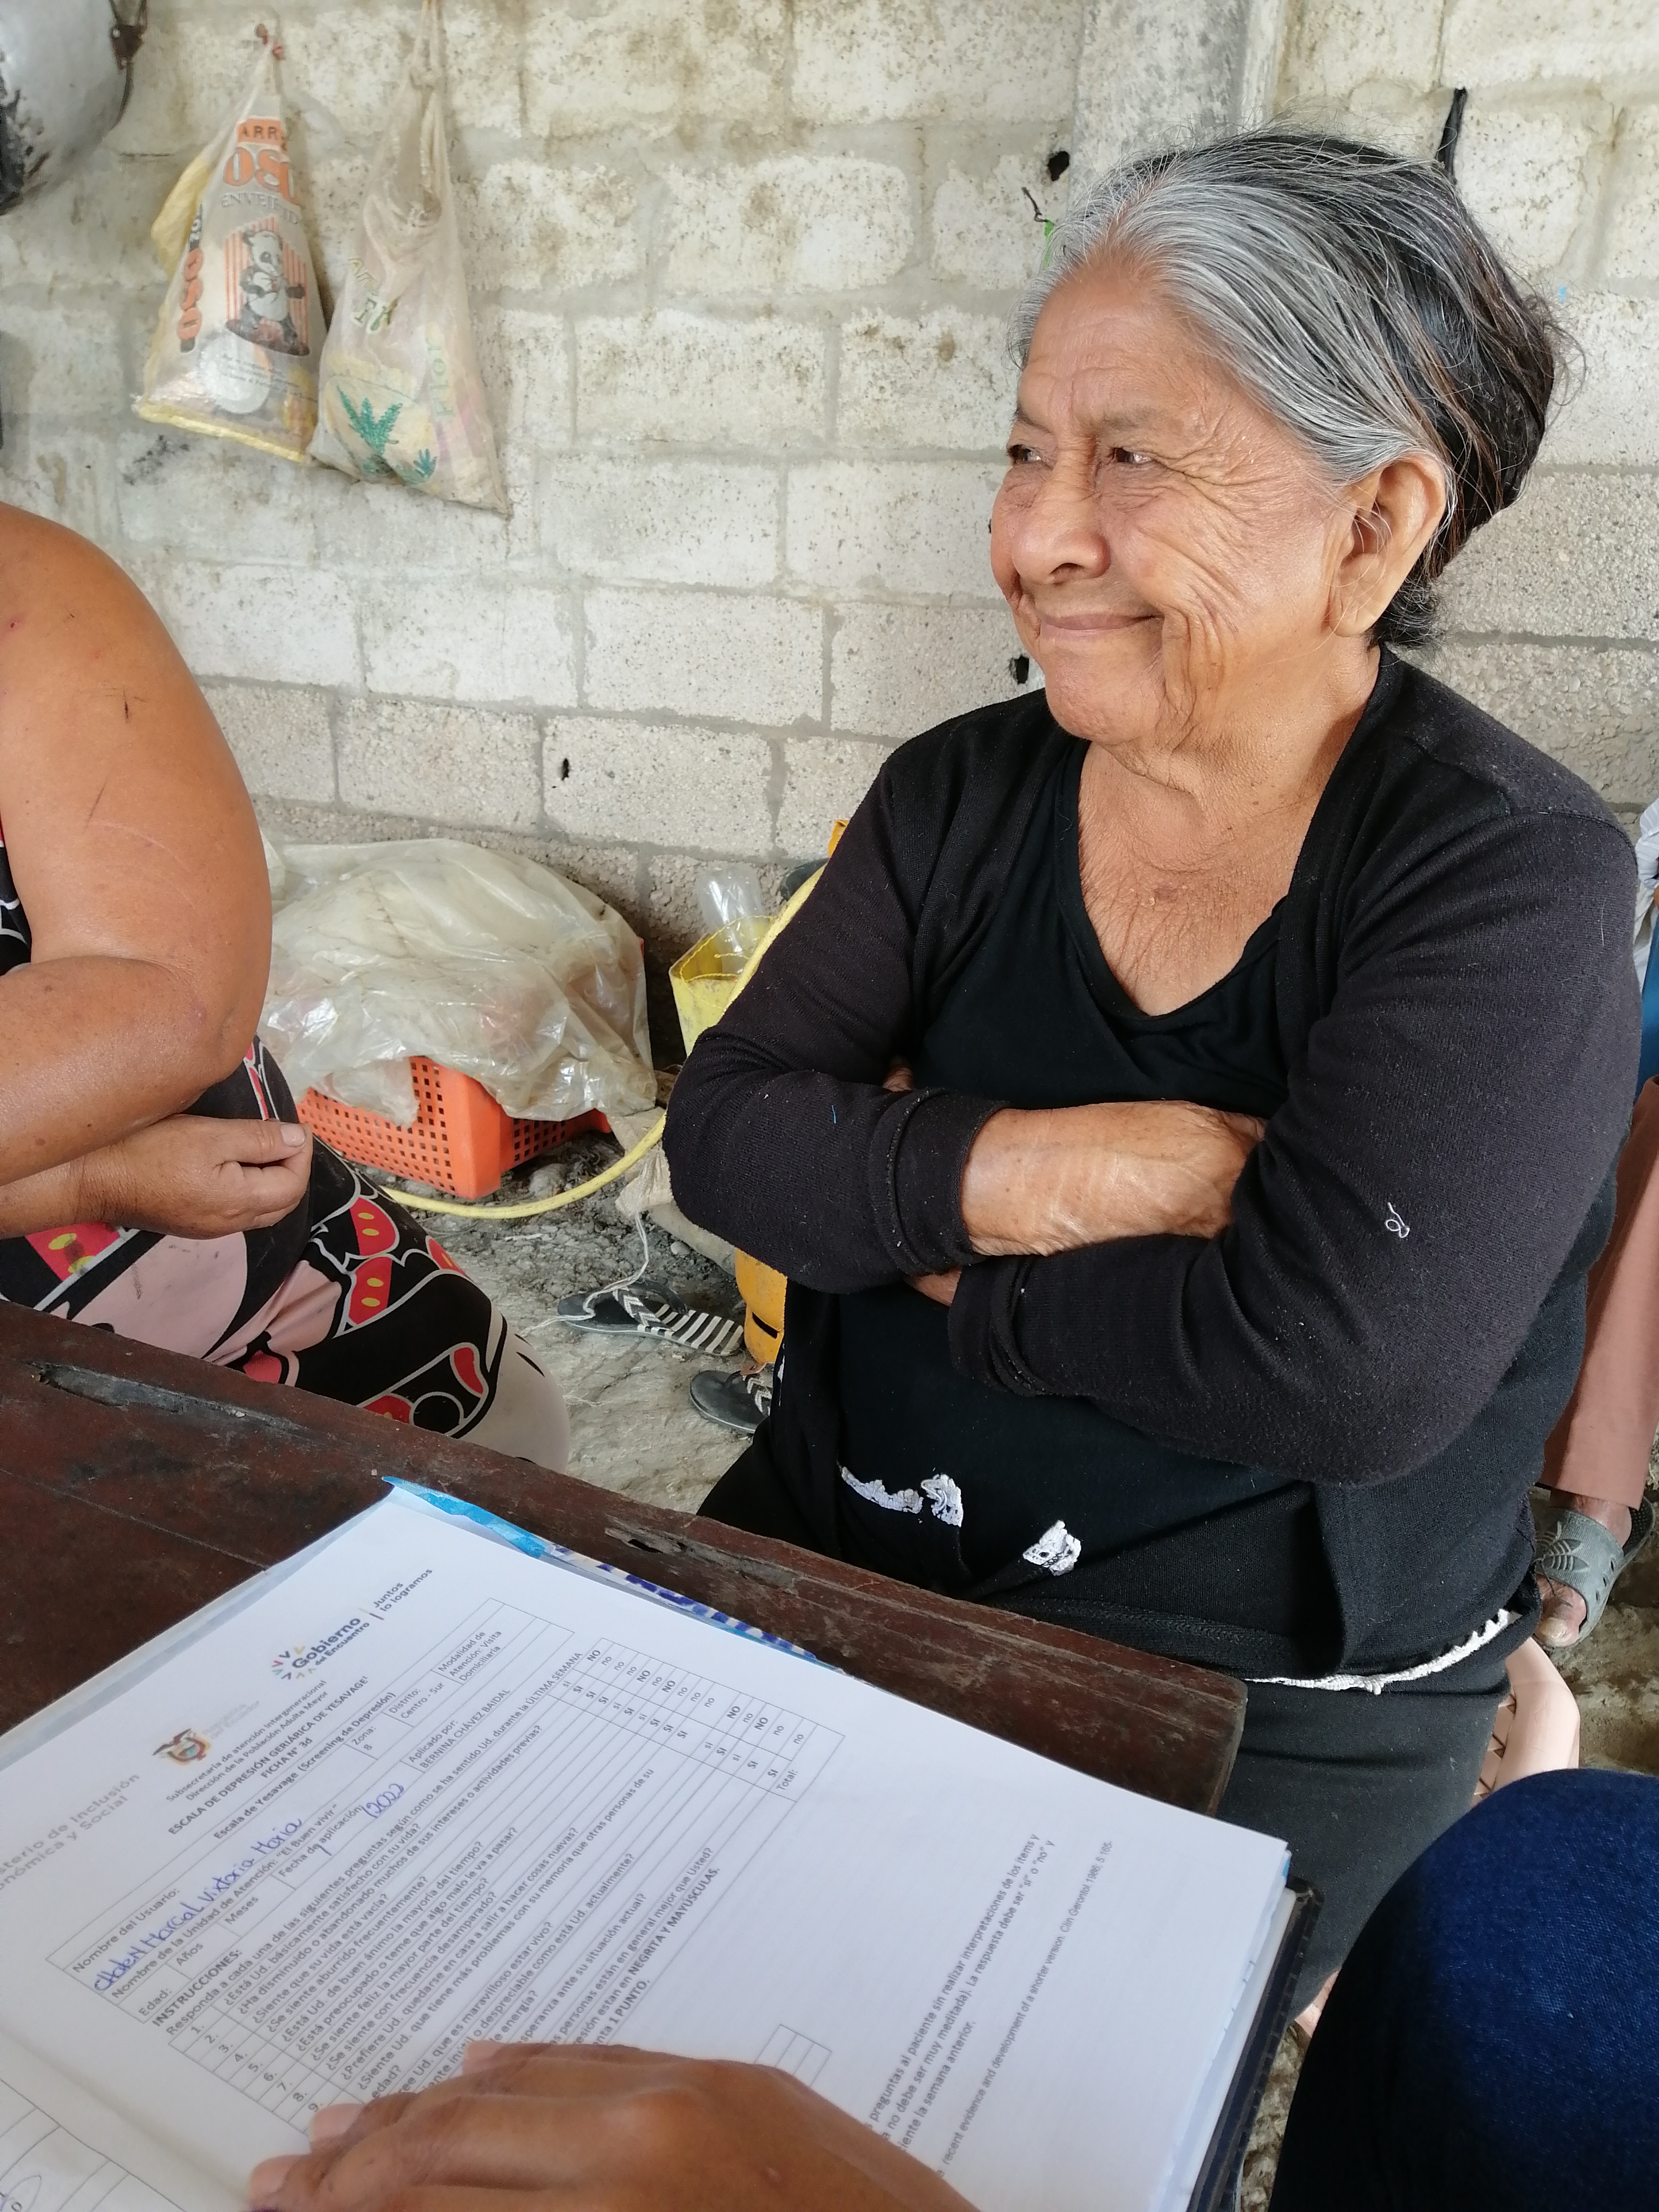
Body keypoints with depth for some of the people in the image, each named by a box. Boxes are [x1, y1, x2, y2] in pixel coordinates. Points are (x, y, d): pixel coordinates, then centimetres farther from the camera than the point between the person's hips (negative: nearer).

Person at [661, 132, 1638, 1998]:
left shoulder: (1508, 882, -15)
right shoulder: (963, 798, 0)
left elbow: (1334, 1366, -27)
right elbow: (725, 1133, -8)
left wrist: (932, 1238, -14)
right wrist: (1059, 1168, -24)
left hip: (1263, 1715, -4)